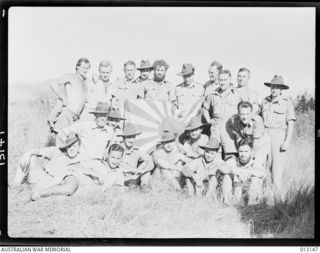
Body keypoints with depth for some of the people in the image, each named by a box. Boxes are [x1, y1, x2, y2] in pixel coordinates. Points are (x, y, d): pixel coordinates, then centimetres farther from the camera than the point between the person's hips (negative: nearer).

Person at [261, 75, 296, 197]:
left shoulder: (287, 103, -2)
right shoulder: (265, 101, 11)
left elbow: (291, 124, -4)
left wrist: (287, 141, -12)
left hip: (279, 135, -4)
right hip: (264, 135, 4)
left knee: (277, 165, -5)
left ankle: (278, 193, 1)